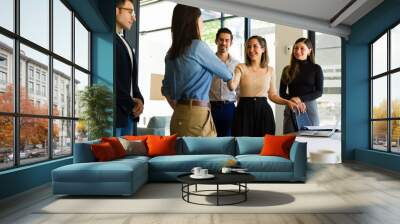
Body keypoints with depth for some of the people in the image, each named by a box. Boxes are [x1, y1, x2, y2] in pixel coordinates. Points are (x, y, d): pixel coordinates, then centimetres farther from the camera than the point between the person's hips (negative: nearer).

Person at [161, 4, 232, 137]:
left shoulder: (172, 53, 12)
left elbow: (166, 89, 18)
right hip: (197, 114, -8)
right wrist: (229, 76, 24)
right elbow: (226, 75, 2)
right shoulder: (197, 46, -9)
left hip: (179, 115, 8)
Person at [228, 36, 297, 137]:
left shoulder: (270, 70, 8)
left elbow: (273, 95, 13)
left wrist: (287, 102, -2)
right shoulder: (241, 67, 2)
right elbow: (232, 87, -15)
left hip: (264, 111, 2)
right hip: (244, 110, -2)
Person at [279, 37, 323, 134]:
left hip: (310, 108, -1)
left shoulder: (316, 68, 5)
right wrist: (294, 101, -11)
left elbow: (319, 92, -1)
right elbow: (282, 93, 7)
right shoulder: (287, 70, 9)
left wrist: (300, 99, -14)